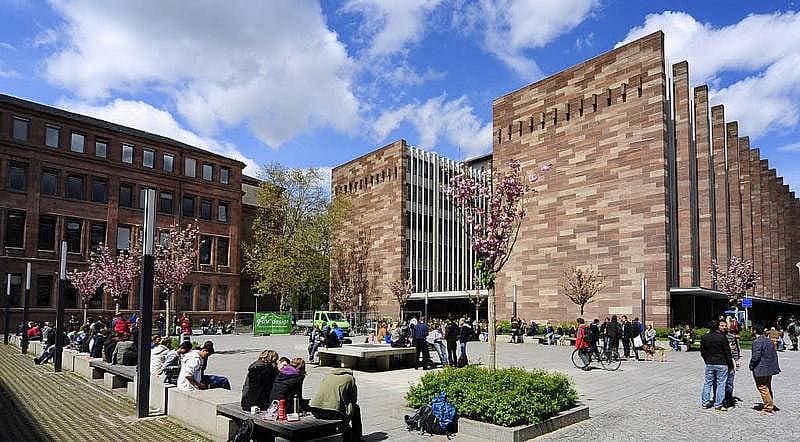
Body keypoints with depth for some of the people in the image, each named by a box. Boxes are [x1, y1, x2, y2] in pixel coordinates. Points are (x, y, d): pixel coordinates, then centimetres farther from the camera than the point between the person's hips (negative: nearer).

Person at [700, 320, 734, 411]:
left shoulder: (705, 337, 5)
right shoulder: (723, 337, -12)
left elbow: (702, 352, 9)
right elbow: (727, 352, -8)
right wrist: (730, 365, 0)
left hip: (709, 363, 5)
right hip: (721, 364, -5)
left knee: (708, 383, 11)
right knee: (720, 384, 3)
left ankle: (705, 402, 15)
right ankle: (718, 405, 5)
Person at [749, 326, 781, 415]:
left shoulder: (757, 342, -19)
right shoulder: (770, 341, 7)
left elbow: (756, 356, -22)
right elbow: (775, 355, 15)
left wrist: (751, 365, -8)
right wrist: (775, 366, 23)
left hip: (761, 370, -9)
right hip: (770, 368, 9)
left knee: (763, 388, 0)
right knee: (768, 387, 19)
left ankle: (768, 408, 2)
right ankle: (770, 405, 28)